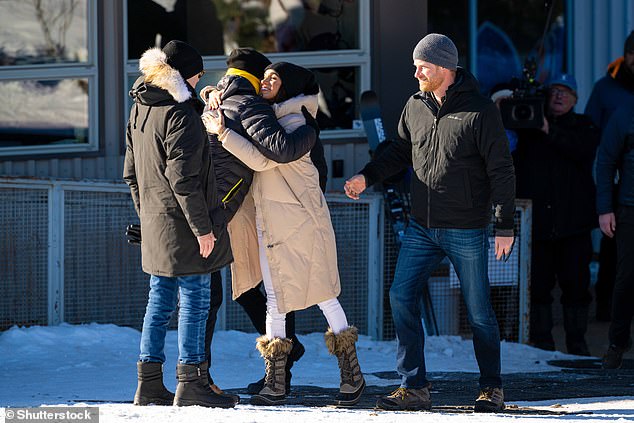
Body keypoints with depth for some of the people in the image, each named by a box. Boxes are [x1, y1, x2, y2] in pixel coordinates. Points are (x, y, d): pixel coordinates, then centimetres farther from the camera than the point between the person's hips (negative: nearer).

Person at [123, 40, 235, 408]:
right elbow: (183, 177, -21)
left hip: (155, 223, 9)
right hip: (182, 224, -9)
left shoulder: (140, 110, 11)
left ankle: (150, 384, 13)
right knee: (194, 299, -3)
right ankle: (191, 382, -3)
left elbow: (131, 171, 17)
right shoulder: (181, 114, -17)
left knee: (160, 301, 12)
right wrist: (202, 226, -17)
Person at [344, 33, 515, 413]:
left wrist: (505, 225, -11)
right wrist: (368, 177, 6)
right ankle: (414, 388, 2)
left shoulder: (480, 111, -11)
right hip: (422, 227, 5)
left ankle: (492, 388, 18)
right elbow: (401, 151, 20)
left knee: (479, 311, 3)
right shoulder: (416, 107, 5)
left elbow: (501, 171, -9)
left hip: (467, 231, -5)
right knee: (402, 298, -4)